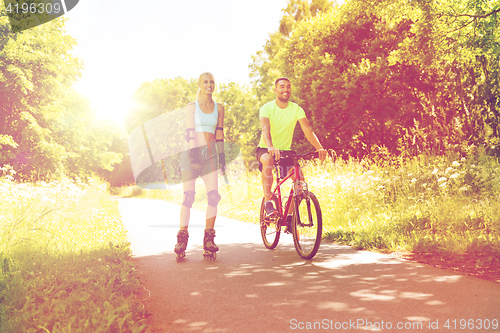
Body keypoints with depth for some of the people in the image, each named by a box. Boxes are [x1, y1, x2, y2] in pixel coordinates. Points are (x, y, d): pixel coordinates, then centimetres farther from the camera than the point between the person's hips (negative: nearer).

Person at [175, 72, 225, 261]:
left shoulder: (219, 108, 14)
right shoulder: (192, 107, 6)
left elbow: (219, 133, 15)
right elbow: (190, 132, -4)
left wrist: (222, 154, 10)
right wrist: (193, 153, -15)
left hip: (210, 155, 2)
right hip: (192, 153, -2)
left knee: (214, 196, -10)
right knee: (188, 197, -5)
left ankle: (209, 239, -2)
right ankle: (182, 239, 3)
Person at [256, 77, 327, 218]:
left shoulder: (296, 109, -4)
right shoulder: (267, 108, -11)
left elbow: (307, 130, -17)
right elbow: (265, 129, -29)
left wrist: (319, 147, -35)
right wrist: (270, 147, -51)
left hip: (286, 150, 3)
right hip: (265, 149, -3)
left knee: (299, 178, -19)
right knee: (268, 160, -39)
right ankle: (268, 203, -34)